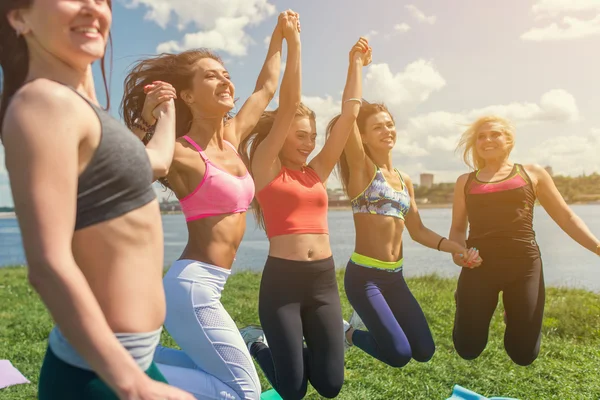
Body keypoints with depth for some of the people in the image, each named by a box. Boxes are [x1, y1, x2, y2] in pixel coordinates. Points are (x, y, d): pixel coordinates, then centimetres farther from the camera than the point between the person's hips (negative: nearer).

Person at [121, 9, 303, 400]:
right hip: (193, 285, -9)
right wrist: (145, 122, -26)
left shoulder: (232, 137, 9)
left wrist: (281, 35, 32)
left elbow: (266, 88, 22)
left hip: (205, 285, 9)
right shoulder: (181, 153, -12)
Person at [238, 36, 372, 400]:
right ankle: (256, 343, 31)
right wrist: (294, 44, -7)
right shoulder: (266, 167, -1)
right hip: (281, 279, -5)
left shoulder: (317, 172, 12)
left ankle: (315, 338, 36)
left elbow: (350, 114, 11)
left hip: (323, 278, 5)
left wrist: (356, 64, 15)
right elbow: (288, 104, -8)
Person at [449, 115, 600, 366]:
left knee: (524, 355, 6)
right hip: (479, 265, 0)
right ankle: (465, 303, 33)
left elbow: (566, 217, 10)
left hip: (524, 265, 0)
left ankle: (512, 313, 37)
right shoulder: (465, 181, 11)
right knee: (468, 350, 4)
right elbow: (457, 228, 14)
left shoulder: (532, 174, 9)